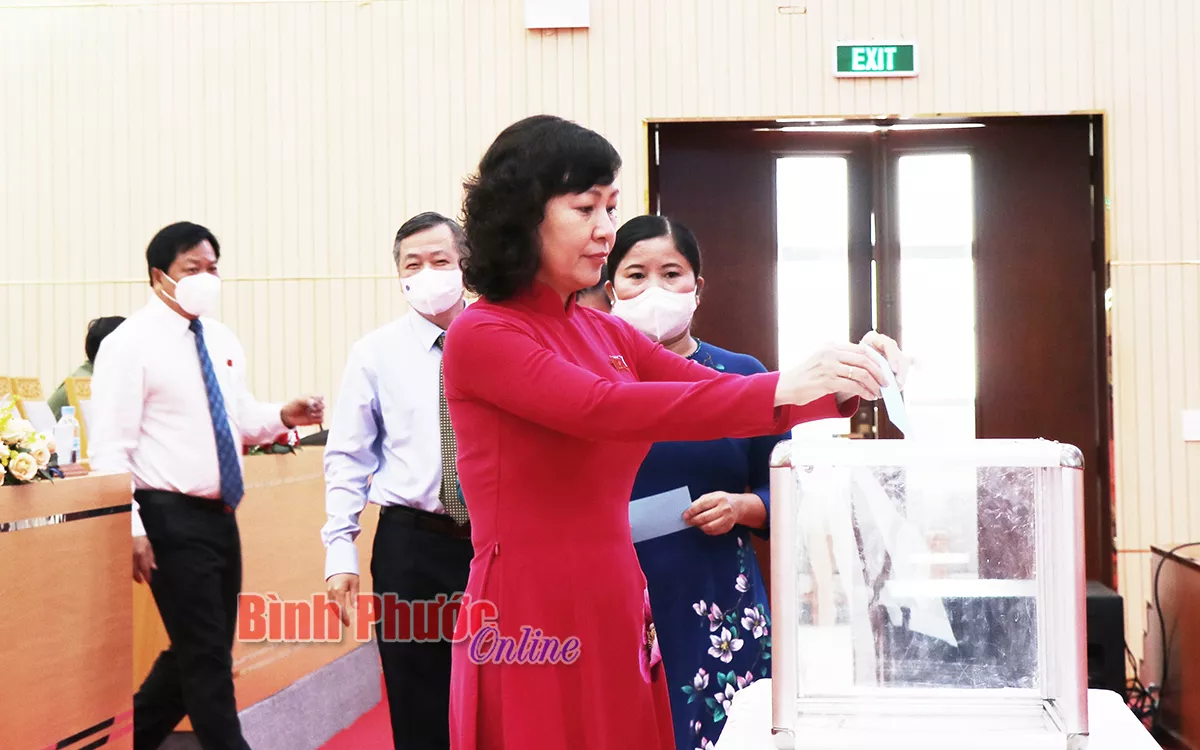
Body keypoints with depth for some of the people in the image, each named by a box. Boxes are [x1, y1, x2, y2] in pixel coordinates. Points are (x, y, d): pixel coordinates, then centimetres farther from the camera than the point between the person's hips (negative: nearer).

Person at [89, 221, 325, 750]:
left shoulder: (222, 341, 12)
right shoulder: (130, 344, -11)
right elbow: (110, 448, -14)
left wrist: (283, 417, -1)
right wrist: (131, 529, -20)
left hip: (220, 515, 8)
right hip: (171, 518, -8)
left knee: (200, 652, 15)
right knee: (206, 657, -3)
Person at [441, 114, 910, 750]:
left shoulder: (608, 335, 12)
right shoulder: (480, 336, -10)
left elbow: (718, 394, 5)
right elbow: (607, 410, -24)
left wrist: (840, 384, -12)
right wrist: (784, 388, -28)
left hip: (617, 609, 7)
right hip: (532, 617, -6)